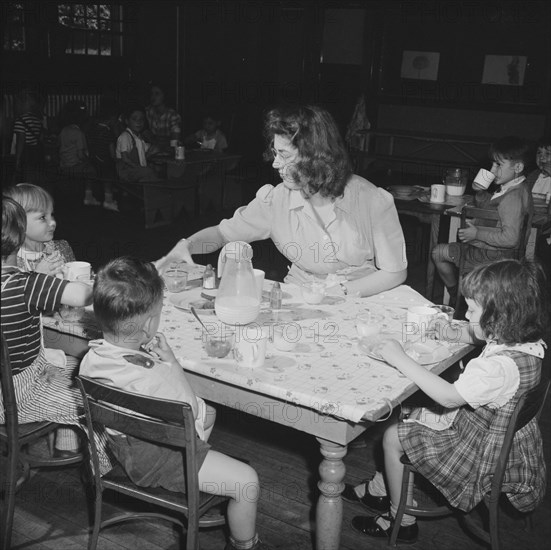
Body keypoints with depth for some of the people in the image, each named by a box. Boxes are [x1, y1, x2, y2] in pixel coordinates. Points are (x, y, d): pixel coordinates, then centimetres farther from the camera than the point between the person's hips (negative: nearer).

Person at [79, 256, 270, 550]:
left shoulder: (91, 359, -13)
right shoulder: (157, 377, -37)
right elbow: (189, 412, -18)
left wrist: (159, 362, -6)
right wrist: (170, 360, -15)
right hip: (157, 458, -9)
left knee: (209, 412, 27)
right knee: (247, 481, -5)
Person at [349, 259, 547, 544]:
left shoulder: (500, 366, -37)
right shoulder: (523, 341, -7)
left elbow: (448, 396, -37)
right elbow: (479, 336, 16)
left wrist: (401, 359, -32)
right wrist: (451, 333, 0)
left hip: (483, 454, -10)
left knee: (393, 437, -2)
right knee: (409, 414, 17)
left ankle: (402, 522, 17)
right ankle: (379, 489, 30)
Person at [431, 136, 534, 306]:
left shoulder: (513, 198, -28)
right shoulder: (518, 189, 6)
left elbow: (510, 238, -35)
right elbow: (486, 205, 20)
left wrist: (477, 233, -27)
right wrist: (480, 190, 1)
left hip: (495, 257, -11)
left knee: (438, 253, -3)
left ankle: (455, 299, 13)